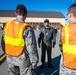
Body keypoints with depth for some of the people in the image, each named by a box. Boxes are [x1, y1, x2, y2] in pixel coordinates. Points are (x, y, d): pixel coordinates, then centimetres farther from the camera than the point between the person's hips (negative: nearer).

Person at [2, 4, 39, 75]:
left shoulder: (7, 25, -7)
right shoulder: (27, 29, -24)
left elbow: (5, 41, 2)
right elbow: (31, 48, -22)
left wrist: (8, 53, 15)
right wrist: (34, 62, -9)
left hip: (10, 58, 5)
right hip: (23, 59, -5)